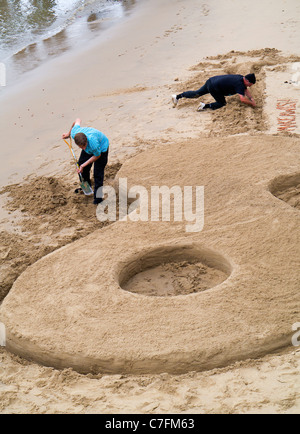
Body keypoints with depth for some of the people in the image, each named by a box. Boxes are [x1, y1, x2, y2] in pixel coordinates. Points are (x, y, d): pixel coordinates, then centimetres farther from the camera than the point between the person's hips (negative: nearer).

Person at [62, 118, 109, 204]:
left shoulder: (93, 142, -47)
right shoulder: (74, 133, -34)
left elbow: (97, 155, -25)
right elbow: (78, 121, -10)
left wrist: (83, 165, -23)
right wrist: (68, 134, 5)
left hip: (101, 148, -6)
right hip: (89, 148, 6)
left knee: (98, 173, -11)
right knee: (81, 163, 16)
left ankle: (98, 196, 3)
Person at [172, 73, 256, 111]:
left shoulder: (241, 78, 9)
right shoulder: (239, 84, -18)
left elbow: (246, 90, 26)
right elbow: (242, 99, -26)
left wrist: (251, 98, 15)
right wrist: (252, 103, -13)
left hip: (211, 80, 9)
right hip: (214, 87, -9)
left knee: (196, 94, 19)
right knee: (222, 103, 4)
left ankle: (177, 96, 22)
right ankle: (205, 106, -8)